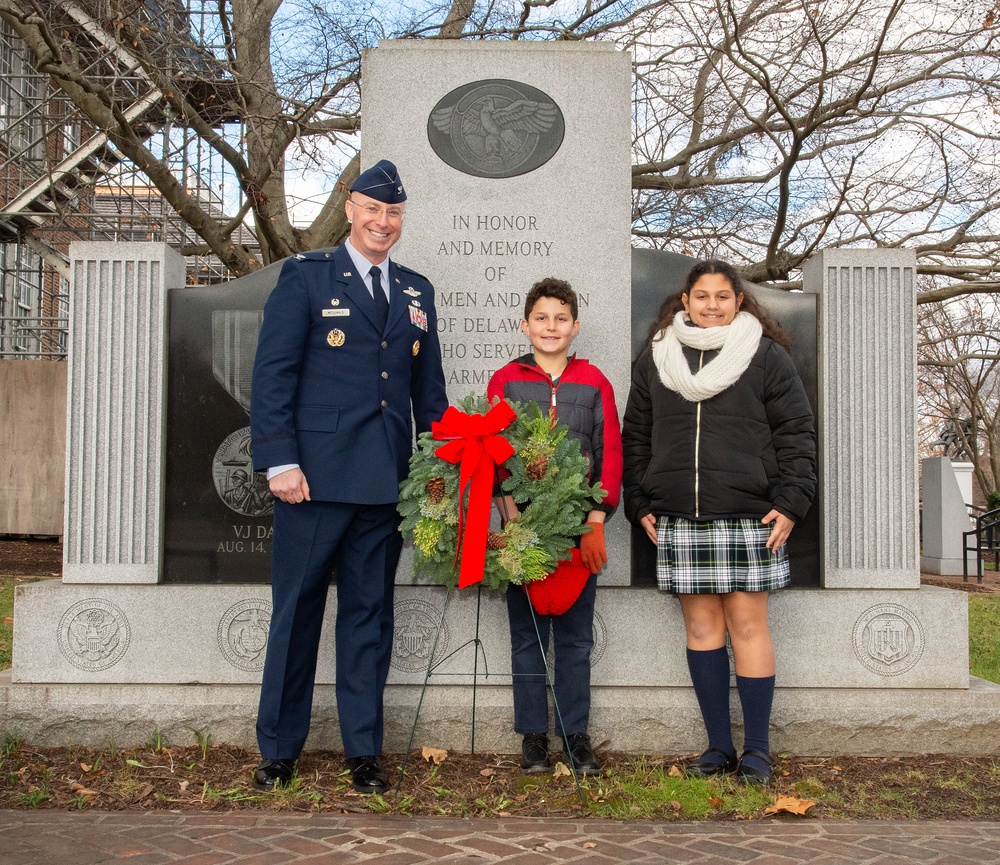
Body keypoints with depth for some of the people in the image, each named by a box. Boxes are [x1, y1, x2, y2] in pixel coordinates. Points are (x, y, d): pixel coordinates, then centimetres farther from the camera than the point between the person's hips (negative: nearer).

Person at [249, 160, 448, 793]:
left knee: (370, 613, 10)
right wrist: (280, 461, -13)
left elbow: (429, 386, 16)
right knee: (297, 610, 5)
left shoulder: (417, 291, 15)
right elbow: (273, 373, -4)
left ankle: (364, 750, 21)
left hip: (387, 480, 4)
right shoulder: (305, 277, 2)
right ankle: (279, 750, 19)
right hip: (315, 474, -4)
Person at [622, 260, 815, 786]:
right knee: (701, 627, 5)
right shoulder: (655, 359, 13)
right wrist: (639, 504, 9)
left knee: (748, 627, -2)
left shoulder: (766, 356, 5)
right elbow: (636, 436, 16)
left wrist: (790, 502, -6)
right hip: (678, 519, 3)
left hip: (748, 517, -2)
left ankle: (757, 750, 8)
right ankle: (719, 746, 15)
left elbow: (796, 432, 3)